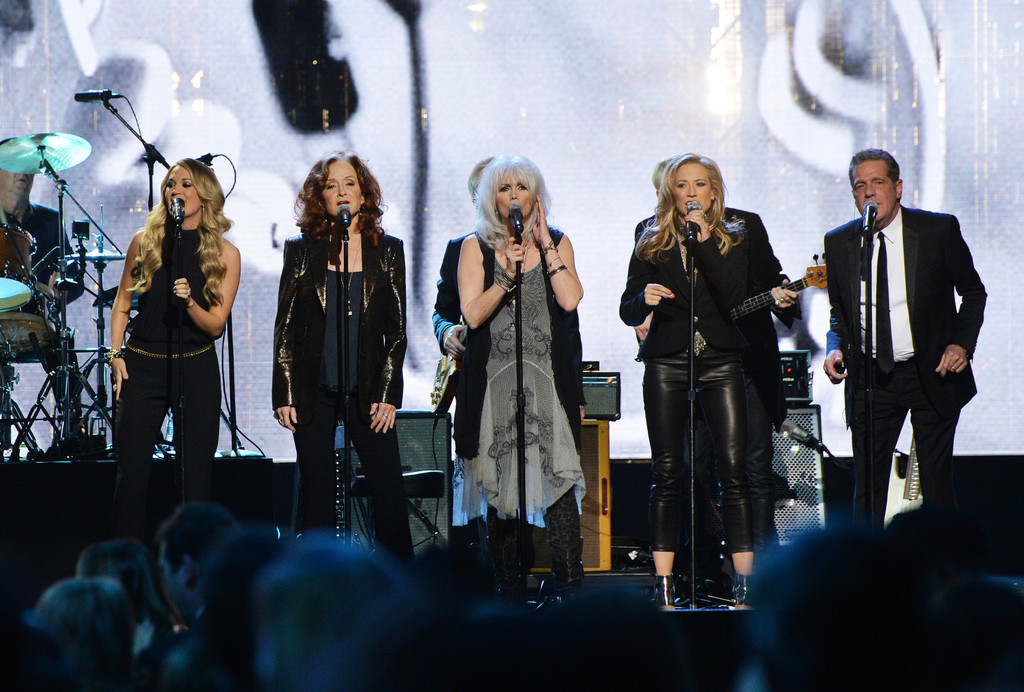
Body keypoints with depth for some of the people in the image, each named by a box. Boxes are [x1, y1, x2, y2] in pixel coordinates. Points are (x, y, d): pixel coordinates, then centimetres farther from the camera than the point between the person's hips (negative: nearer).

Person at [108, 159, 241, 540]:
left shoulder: (225, 254, 1)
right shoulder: (146, 241, 5)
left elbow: (216, 326, -1)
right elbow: (122, 302, 14)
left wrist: (190, 303, -20)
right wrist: (116, 355, 3)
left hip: (197, 368, -1)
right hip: (142, 365, 1)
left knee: (196, 473, 0)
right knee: (131, 470, -4)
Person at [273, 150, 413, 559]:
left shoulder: (387, 250, 6)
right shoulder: (301, 250, 5)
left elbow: (396, 329, 6)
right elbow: (285, 326, 5)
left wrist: (388, 394, -2)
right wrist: (284, 395, -1)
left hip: (367, 388, 0)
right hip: (313, 390, 0)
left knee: (388, 491, -5)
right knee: (317, 494, 1)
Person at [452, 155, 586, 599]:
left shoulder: (557, 244, 11)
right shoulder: (476, 247, 7)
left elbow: (570, 299, -6)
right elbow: (472, 313, -3)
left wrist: (544, 244, -5)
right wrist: (508, 274, -15)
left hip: (548, 378, 0)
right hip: (493, 376, 0)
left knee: (558, 475, -14)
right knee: (498, 485, 1)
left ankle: (568, 587, -18)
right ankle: (507, 591, 8)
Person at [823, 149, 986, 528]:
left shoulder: (939, 230, -4)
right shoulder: (839, 242, 3)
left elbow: (973, 293, 6)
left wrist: (962, 344, -8)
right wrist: (835, 347, -4)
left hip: (934, 373, -2)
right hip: (871, 379, 2)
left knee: (936, 483, 1)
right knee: (868, 486, -2)